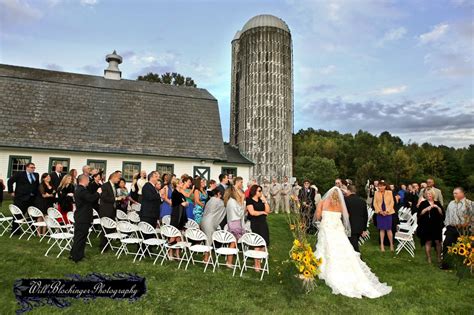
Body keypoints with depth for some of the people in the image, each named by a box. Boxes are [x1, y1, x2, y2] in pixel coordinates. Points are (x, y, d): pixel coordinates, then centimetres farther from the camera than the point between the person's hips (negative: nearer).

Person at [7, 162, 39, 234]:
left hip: (32, 198, 4)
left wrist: (36, 193, 9)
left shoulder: (36, 175, 12)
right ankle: (15, 229, 11)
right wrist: (11, 191, -4)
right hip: (21, 198, -4)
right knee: (18, 214, 1)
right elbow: (10, 181, -2)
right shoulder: (19, 174, -2)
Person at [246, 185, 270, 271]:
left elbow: (268, 211, 8)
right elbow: (252, 212, -14)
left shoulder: (261, 200, 14)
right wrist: (262, 212, -2)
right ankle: (257, 265, 5)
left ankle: (259, 262, 11)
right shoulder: (249, 201, -3)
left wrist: (265, 201, 0)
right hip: (255, 224, -6)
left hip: (263, 223, 6)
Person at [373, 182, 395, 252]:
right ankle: (382, 245, 11)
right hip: (380, 213, 1)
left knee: (388, 229, -1)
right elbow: (375, 203, 3)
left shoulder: (389, 192, 2)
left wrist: (387, 211, -10)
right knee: (381, 229, 4)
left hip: (388, 213, -1)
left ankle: (391, 245, 10)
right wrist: (380, 211, -8)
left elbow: (391, 202, 0)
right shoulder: (376, 193, 4)